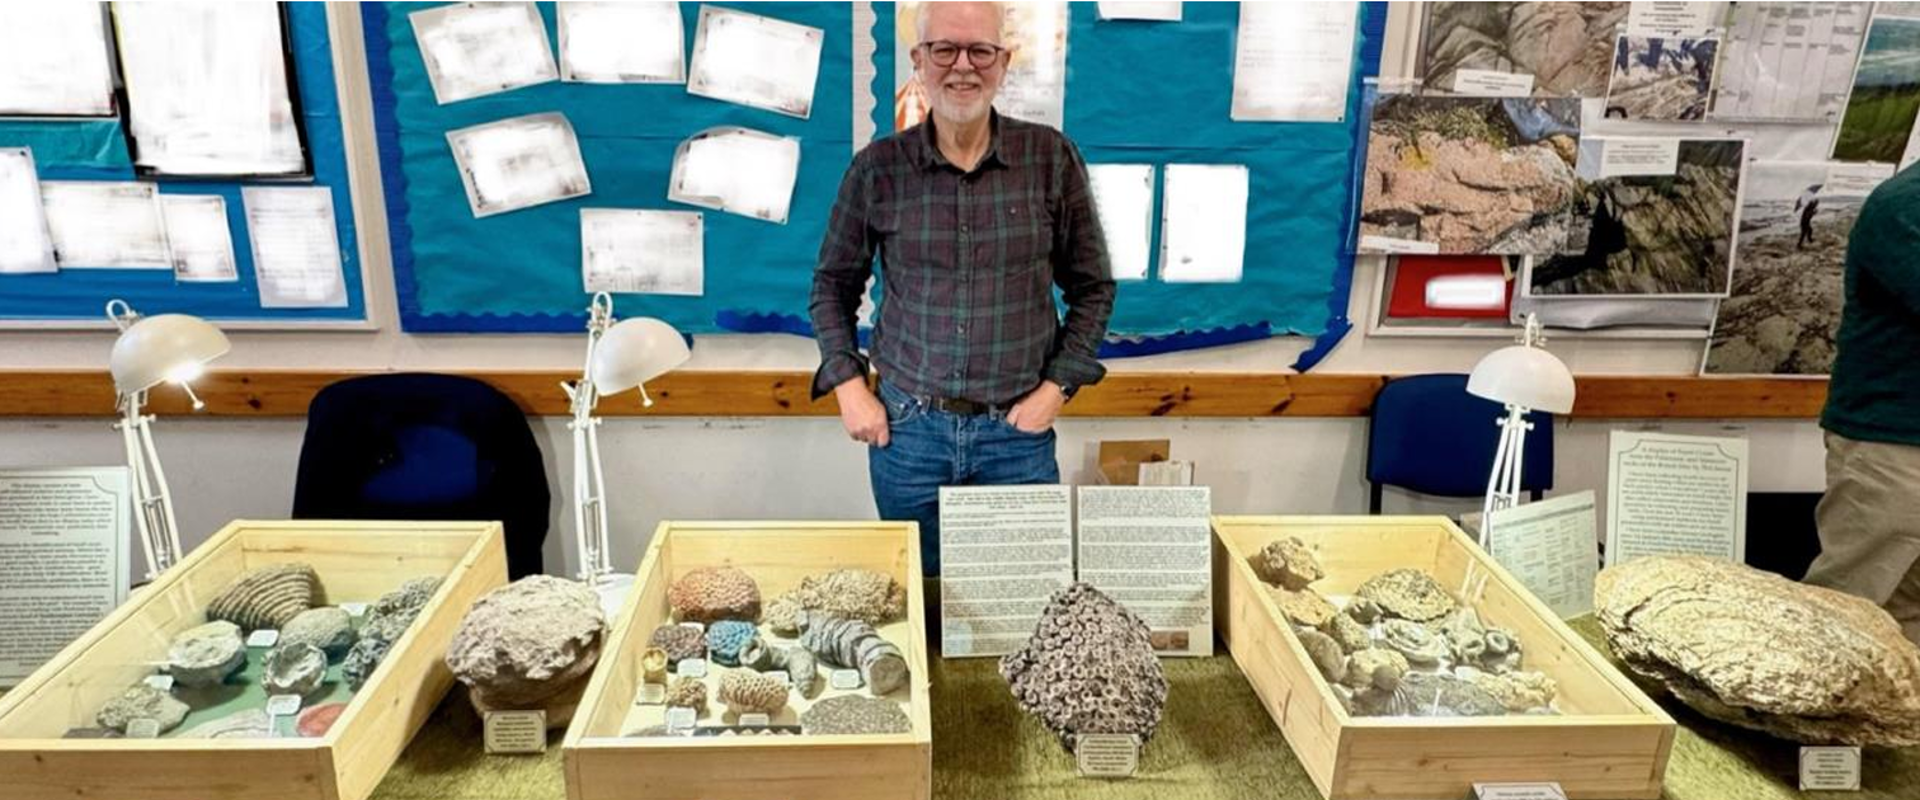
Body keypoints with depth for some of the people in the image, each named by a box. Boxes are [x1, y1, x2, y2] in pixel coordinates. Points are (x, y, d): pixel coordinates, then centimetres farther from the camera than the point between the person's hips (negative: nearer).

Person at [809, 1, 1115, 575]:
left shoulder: (1051, 159, -4)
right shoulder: (878, 168, -3)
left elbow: (1092, 287, 4)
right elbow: (832, 285, 8)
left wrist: (1057, 386, -4)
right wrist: (848, 388, -1)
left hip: (1017, 431, 0)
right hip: (906, 427, 1)